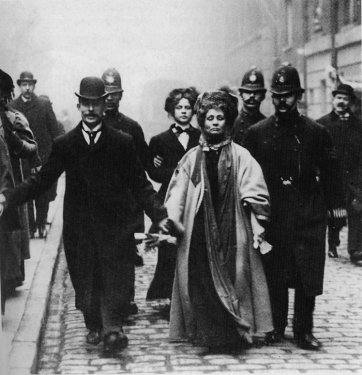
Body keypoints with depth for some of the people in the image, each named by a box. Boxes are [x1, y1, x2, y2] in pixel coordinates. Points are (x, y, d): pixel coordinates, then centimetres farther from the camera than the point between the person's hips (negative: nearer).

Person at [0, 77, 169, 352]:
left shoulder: (123, 142, 1)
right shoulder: (64, 144, 4)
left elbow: (140, 184, 1)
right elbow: (42, 181, 3)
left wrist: (159, 214, -10)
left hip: (115, 224, -1)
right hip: (79, 225, 1)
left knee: (116, 277, -6)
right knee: (85, 278, 6)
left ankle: (112, 327, -4)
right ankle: (94, 326, 20)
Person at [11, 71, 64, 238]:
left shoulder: (44, 104, -1)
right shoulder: (12, 107, 0)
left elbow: (55, 129, 0)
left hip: (43, 156, 0)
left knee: (43, 196, 7)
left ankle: (41, 224, 23)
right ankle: (30, 226, 16)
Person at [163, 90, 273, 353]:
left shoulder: (240, 156, 3)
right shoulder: (192, 158, 9)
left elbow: (256, 194, 0)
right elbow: (177, 193, 4)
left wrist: (257, 229, -6)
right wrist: (171, 221, -10)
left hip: (231, 231, -2)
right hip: (198, 231, 2)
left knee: (231, 279, -1)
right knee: (201, 282, 0)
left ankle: (232, 335, 9)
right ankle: (207, 334, 10)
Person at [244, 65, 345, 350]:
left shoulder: (317, 132, 2)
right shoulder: (256, 133, 3)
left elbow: (330, 174, 4)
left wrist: (335, 206, -1)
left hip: (309, 217, 0)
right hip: (272, 216, 1)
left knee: (308, 276, 0)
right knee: (274, 276, 6)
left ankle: (304, 330, 11)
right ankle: (275, 326, 20)